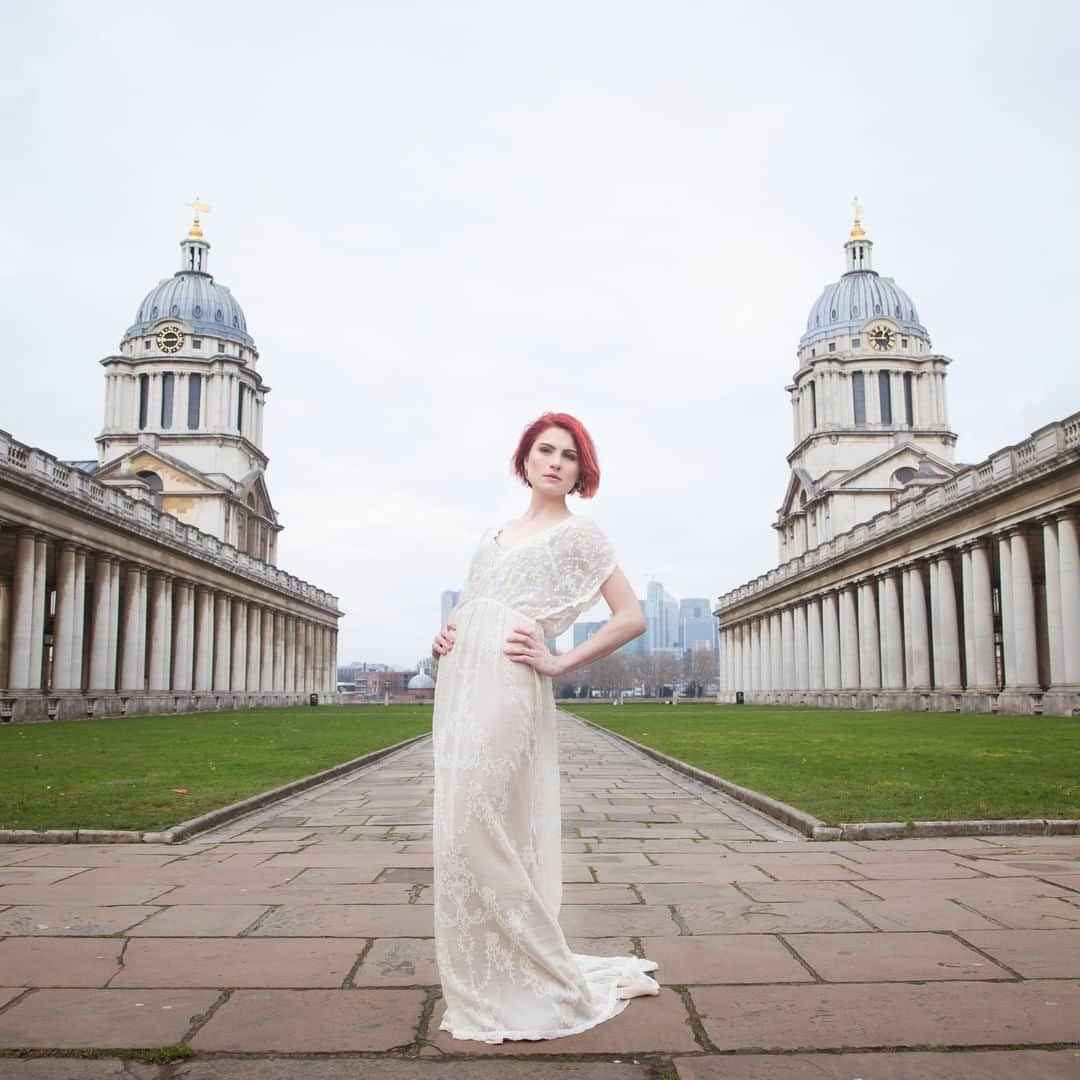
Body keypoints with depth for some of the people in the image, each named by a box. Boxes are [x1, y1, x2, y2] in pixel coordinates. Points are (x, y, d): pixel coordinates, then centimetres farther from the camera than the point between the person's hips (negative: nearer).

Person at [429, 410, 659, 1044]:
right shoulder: (494, 533, 22)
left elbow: (632, 618, -3)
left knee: (483, 833, -9)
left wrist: (558, 662, -7)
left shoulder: (577, 532, 3)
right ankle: (485, 988, 20)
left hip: (508, 688, -7)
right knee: (462, 835, 8)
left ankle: (528, 990, 6)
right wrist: (447, 636, 10)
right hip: (461, 685, 7)